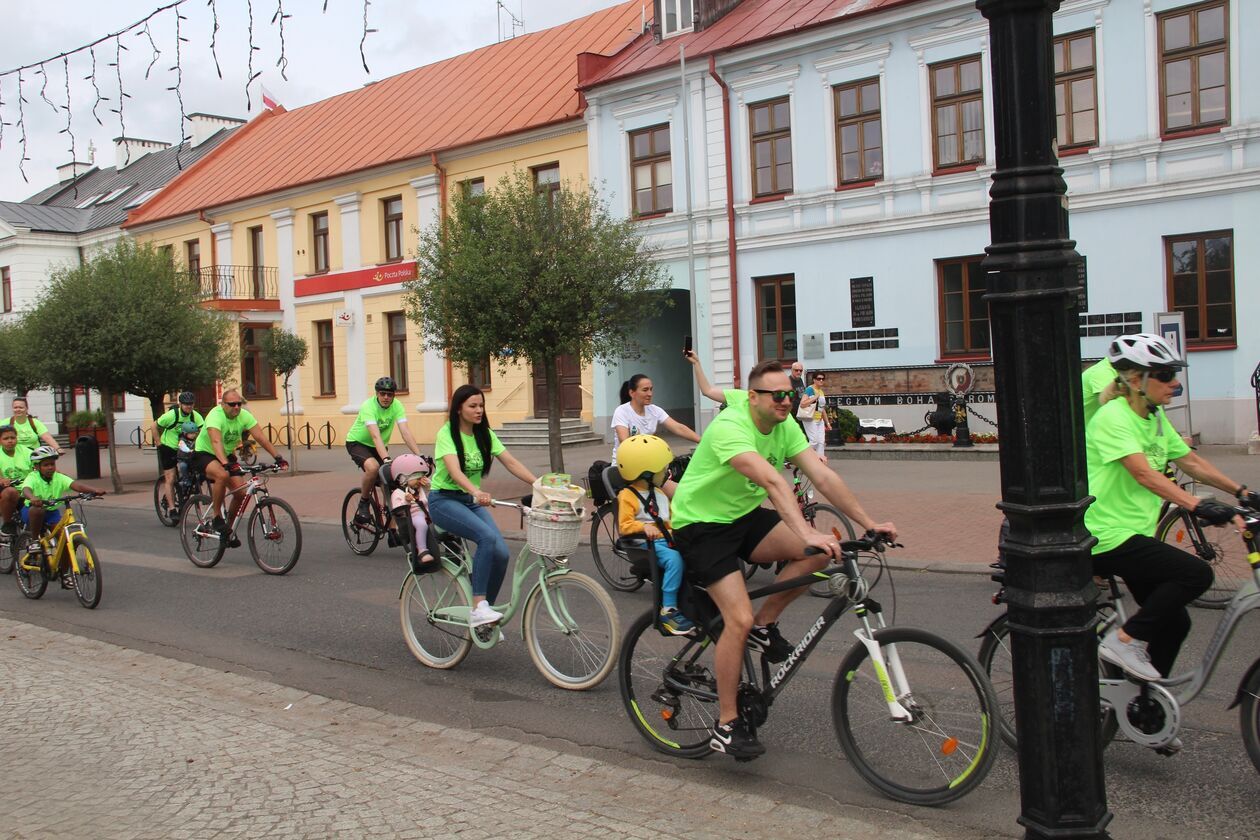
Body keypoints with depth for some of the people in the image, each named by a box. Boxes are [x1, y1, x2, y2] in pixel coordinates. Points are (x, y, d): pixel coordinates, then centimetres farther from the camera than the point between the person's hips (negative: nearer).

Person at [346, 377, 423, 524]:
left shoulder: (397, 406, -17)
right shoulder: (368, 406, -30)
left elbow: (406, 433, -26)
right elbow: (376, 436, -41)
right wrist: (386, 460, -54)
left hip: (379, 446, 5)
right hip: (357, 443, -5)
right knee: (373, 467, -35)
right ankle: (363, 503, -11)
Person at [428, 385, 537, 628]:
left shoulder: (484, 434, 4)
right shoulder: (447, 433, -14)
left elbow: (512, 463, -2)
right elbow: (454, 471, -30)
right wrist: (476, 492, -48)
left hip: (472, 501, 6)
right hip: (444, 500, -5)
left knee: (501, 553, -16)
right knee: (487, 537, -31)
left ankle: (486, 609, 4)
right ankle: (479, 608, -29)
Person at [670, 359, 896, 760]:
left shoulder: (784, 426, -3)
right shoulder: (729, 428, -27)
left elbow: (823, 477, -9)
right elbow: (773, 481, -41)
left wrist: (868, 523, -15)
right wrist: (807, 533, -52)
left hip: (743, 515, 7)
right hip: (701, 524, -7)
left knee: (819, 553, -17)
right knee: (739, 620, -19)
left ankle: (764, 626, 3)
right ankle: (726, 726, -4)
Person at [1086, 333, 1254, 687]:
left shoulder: (1156, 418, 11)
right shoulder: (1113, 417, -18)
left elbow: (1190, 461, 16)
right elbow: (1144, 474, -29)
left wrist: (1242, 492, 8)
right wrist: (1198, 505, -39)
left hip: (1135, 535, 9)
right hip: (1108, 537, -9)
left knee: (1174, 622, 10)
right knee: (1197, 573, -21)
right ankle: (1125, 640, -10)